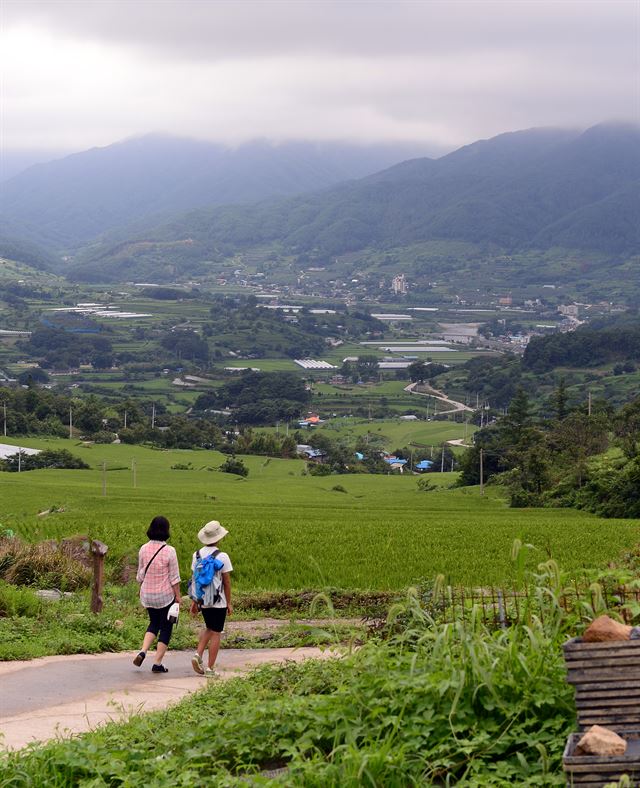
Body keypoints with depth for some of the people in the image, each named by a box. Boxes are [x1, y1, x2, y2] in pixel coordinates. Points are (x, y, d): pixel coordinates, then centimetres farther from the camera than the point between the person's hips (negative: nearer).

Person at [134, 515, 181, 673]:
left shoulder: (144, 549, -3)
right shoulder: (169, 551, -15)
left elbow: (140, 574, 6)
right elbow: (174, 577, -11)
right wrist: (178, 596, -3)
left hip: (147, 594, 4)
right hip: (165, 595, -4)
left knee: (154, 623, 23)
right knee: (166, 628, 9)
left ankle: (142, 651, 2)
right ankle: (157, 663, 8)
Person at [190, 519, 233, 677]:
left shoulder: (197, 555, 0)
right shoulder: (222, 557, -14)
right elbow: (227, 582, -9)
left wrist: (194, 601, 13)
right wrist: (229, 603, 0)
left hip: (203, 600, 5)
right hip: (218, 602, -5)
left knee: (209, 628, 24)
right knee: (215, 634, 4)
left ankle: (198, 654, 4)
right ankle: (210, 668, 6)